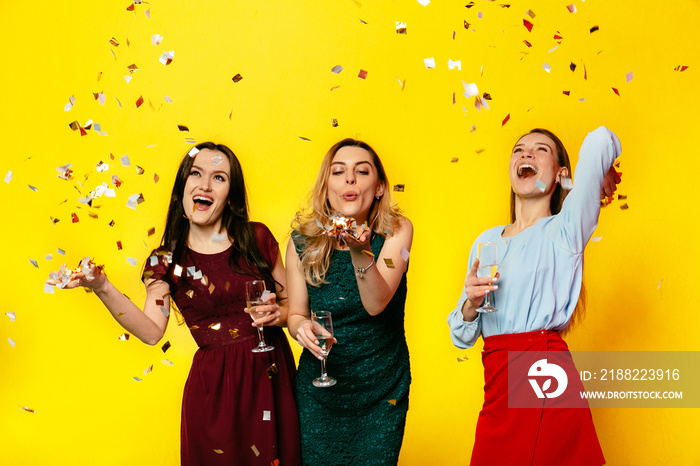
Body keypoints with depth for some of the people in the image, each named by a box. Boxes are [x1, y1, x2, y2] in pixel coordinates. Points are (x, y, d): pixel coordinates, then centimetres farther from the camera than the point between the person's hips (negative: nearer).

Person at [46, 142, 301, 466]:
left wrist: (278, 314, -12)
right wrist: (102, 288, -16)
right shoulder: (166, 262, 0)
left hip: (272, 374, 1)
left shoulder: (257, 238, 0)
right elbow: (152, 331, -9)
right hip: (215, 384, -1)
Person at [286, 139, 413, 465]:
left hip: (382, 389, -1)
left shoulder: (396, 230, -11)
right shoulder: (303, 240, -7)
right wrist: (301, 326, -22)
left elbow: (376, 304, -23)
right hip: (318, 386, 1)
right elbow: (295, 313, 2)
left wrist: (360, 252, -40)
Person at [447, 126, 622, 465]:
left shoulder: (564, 229, -2)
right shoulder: (486, 241, 15)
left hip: (544, 375, -5)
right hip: (498, 387, 5)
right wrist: (471, 304, -6)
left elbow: (601, 140, -17)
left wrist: (602, 176, 4)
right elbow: (462, 336, 15)